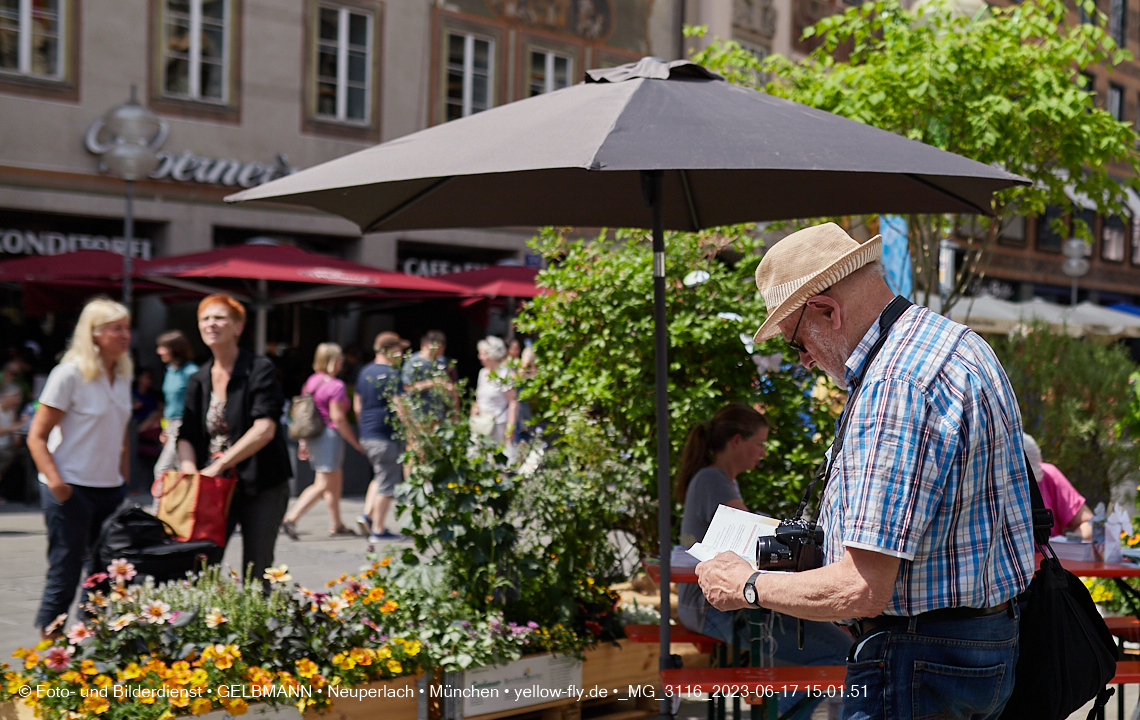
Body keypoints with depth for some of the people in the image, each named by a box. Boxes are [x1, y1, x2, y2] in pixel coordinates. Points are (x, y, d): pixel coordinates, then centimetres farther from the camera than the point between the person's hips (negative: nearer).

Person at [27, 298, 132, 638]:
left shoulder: (122, 376, 11)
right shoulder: (71, 374, -9)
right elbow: (37, 436, -9)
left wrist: (124, 482, 15)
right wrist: (54, 479, -21)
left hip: (110, 490, 7)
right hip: (71, 490, -6)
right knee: (65, 575, -3)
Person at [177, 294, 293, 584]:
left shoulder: (260, 370, -8)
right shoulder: (198, 380, 11)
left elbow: (264, 430, -18)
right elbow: (187, 437, 9)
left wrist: (218, 466, -20)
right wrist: (190, 472, -11)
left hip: (260, 487, -5)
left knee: (256, 573, -2)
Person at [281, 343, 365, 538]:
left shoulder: (311, 381, 10)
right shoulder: (336, 386, -15)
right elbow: (338, 418, -17)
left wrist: (303, 442, 19)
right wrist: (356, 443, -10)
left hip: (313, 437, 9)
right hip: (330, 436, -9)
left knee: (336, 480, 18)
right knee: (323, 485, -6)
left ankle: (336, 524, 24)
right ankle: (291, 519, -13)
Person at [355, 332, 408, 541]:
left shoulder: (365, 372, 12)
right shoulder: (391, 375, -15)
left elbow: (357, 405, 19)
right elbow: (399, 406, -21)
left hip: (367, 435, 9)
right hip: (387, 437, -9)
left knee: (380, 476, 23)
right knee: (387, 483, 0)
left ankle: (367, 515, 11)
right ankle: (378, 530, 3)